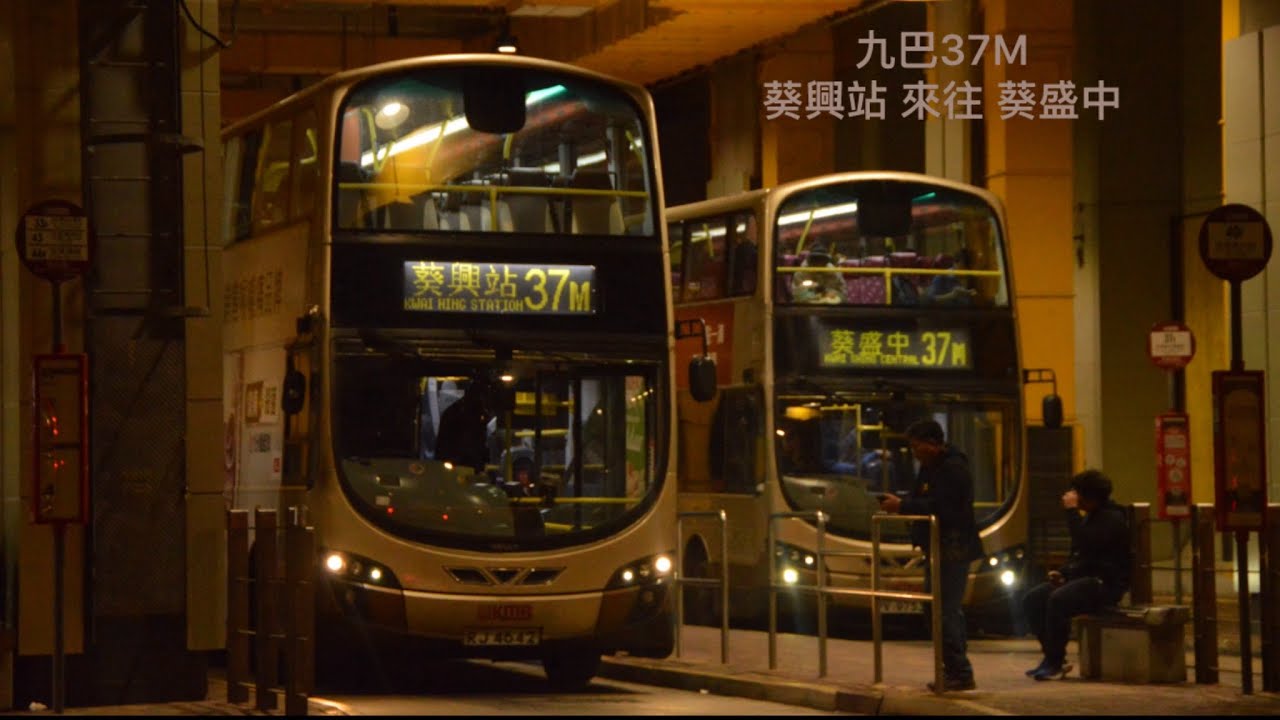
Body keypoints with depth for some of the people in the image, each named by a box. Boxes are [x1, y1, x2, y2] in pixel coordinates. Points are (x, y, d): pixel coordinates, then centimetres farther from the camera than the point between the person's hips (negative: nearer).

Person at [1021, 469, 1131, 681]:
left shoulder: (1113, 518, -10)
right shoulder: (1089, 517, 21)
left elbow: (1086, 544, -25)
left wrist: (1072, 511, -18)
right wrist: (1062, 571, 11)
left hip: (1106, 583, -10)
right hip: (1081, 577, 10)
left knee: (1058, 600, -33)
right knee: (1032, 599, -7)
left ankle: (1056, 662, -23)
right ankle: (1051, 657, -3)